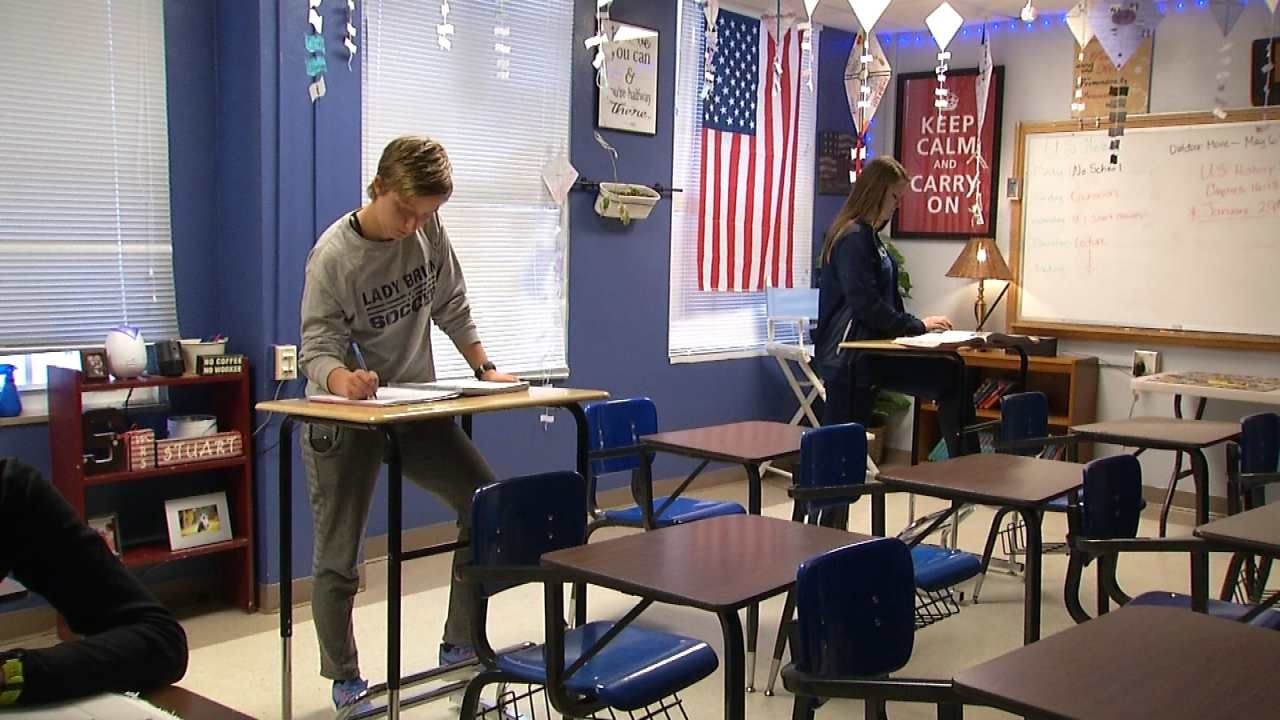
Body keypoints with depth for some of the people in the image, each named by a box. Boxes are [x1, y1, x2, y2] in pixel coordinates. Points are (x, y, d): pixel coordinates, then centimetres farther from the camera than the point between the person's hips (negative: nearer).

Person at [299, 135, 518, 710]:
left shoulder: (429, 230, -3)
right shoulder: (333, 257, -18)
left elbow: (451, 307, 8)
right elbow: (317, 347, -21)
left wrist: (484, 369, 1)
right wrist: (341, 378, -42)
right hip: (342, 419, -5)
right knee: (338, 560, 2)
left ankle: (459, 646, 15)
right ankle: (345, 680, 23)